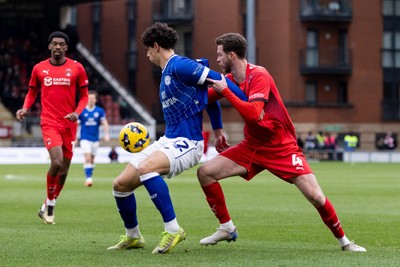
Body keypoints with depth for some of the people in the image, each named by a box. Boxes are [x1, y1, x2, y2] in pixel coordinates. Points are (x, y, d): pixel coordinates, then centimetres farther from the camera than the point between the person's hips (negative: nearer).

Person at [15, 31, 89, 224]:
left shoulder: (77, 68, 2)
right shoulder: (39, 69, 4)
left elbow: (84, 96, 7)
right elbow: (32, 92, 16)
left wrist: (77, 112, -11)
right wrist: (25, 108, -3)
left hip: (69, 124, 2)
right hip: (49, 122, -2)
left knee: (64, 169, 7)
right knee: (57, 162, -22)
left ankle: (48, 207, 26)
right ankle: (49, 204, -1)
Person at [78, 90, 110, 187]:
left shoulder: (100, 111, 0)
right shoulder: (81, 111, -5)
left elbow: (104, 123, 3)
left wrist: (106, 134, -12)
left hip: (95, 139, 3)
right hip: (85, 138, -3)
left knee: (92, 160, 11)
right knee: (87, 158, -16)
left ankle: (90, 177, 24)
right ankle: (88, 178, -17)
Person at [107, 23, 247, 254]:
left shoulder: (179, 66, -14)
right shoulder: (168, 71, 16)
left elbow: (217, 81, -18)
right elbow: (206, 93, 24)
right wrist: (218, 129, 26)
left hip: (187, 142, -10)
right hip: (167, 140, 10)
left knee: (146, 168, -38)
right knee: (121, 184, 5)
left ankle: (173, 230, -30)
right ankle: (133, 237, 26)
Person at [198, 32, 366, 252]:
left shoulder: (258, 76, -20)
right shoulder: (230, 79, 2)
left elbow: (253, 113, -34)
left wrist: (225, 91, -30)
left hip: (282, 148, -7)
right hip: (253, 146, 7)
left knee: (315, 196, -16)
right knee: (205, 172, -8)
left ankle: (343, 240, 6)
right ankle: (227, 228, 5)